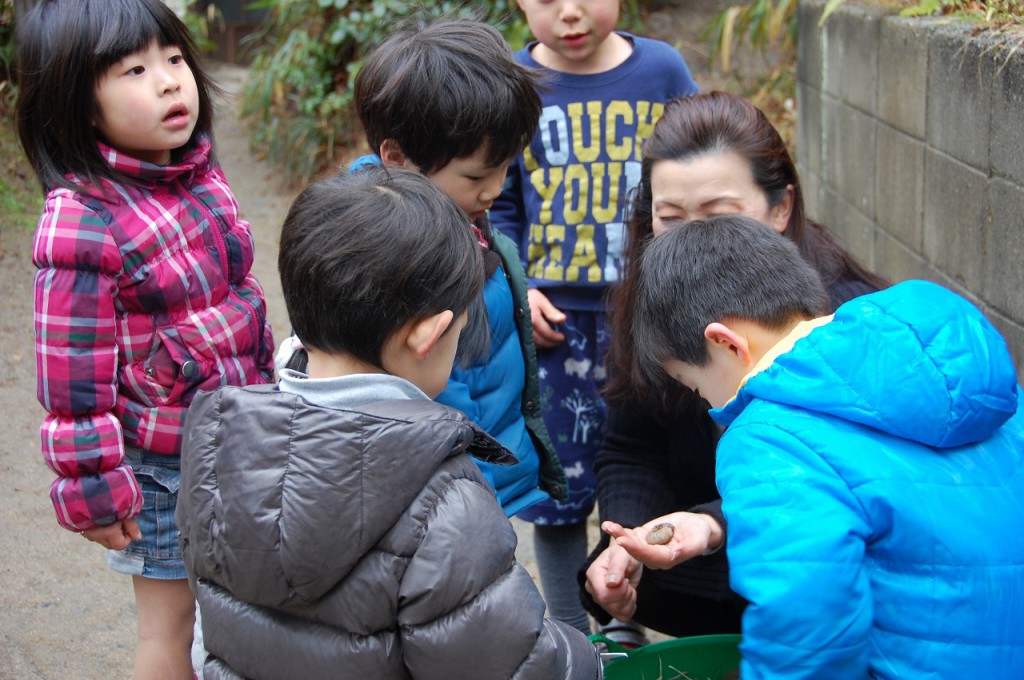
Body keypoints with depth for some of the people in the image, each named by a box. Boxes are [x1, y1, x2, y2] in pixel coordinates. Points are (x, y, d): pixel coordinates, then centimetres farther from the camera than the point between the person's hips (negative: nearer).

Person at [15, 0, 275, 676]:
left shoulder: (201, 175, 0)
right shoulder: (81, 225, -23)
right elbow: (75, 376, -19)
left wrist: (268, 388, 20)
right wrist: (95, 491, -14)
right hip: (161, 465, -7)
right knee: (173, 620, 10)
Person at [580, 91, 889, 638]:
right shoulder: (644, 302, -4)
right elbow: (630, 454, -2)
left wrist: (714, 525, -44)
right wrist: (625, 541, -23)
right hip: (700, 571, 6)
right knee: (607, 581, -17)